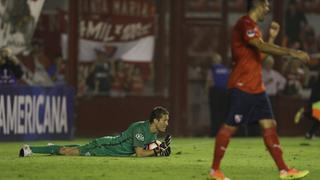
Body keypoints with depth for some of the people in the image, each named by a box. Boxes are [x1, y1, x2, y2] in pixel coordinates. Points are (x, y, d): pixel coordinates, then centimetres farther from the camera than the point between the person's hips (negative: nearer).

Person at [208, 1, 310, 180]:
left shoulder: (253, 27, 19)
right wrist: (292, 52, -31)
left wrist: (272, 37, 15)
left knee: (270, 125, 3)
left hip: (257, 88, 9)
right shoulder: (245, 24, -13)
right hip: (242, 87, -9)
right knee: (230, 127, -4)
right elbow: (262, 46, -26)